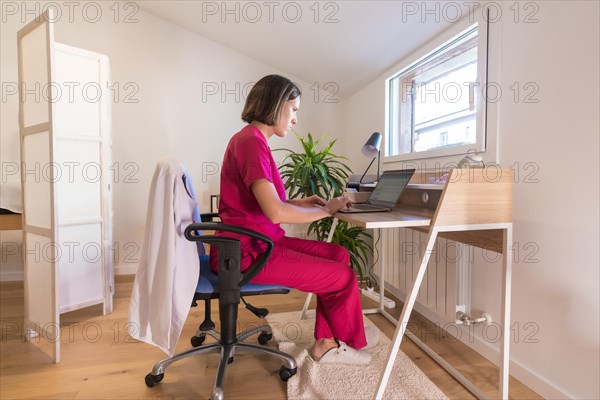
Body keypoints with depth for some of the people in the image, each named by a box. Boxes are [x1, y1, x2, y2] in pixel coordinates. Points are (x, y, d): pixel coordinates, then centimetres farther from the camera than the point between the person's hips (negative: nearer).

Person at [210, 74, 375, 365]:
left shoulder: (250, 139, 13)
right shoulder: (251, 142, -18)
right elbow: (276, 213, -26)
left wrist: (300, 203, 7)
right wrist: (326, 210, -12)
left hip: (259, 242, 10)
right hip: (248, 253, -10)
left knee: (338, 255, 8)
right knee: (343, 276, -5)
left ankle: (325, 343, 17)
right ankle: (347, 341, 26)